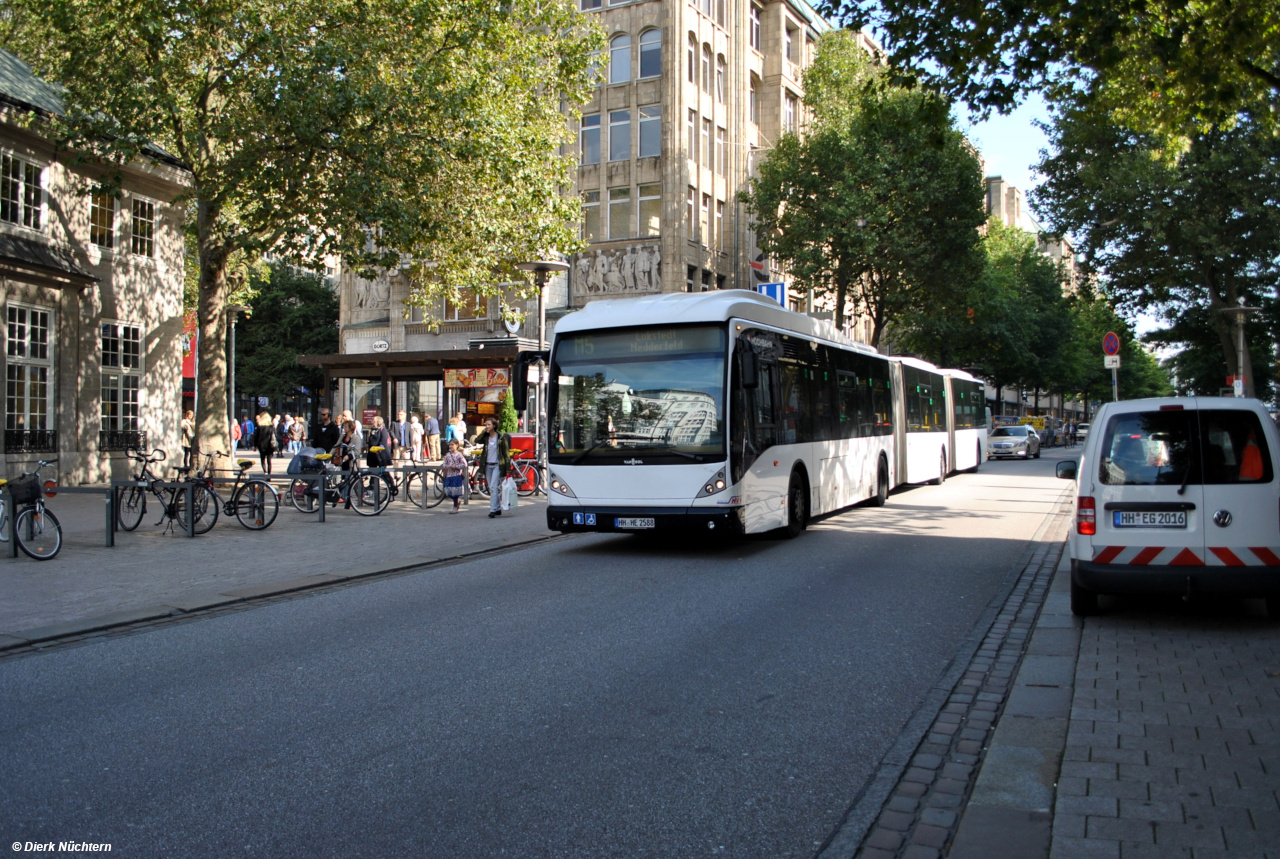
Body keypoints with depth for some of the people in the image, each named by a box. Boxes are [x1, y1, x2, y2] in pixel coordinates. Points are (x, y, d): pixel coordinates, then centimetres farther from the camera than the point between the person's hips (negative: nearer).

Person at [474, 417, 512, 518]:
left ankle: (493, 510, -15)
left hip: (497, 465, -6)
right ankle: (498, 509, 20)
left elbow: (506, 453, -6)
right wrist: (484, 431, -8)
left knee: (493, 487, -14)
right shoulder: (486, 437, 8)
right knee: (492, 488, 11)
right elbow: (477, 440, -11)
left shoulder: (501, 437, -6)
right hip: (488, 465, 6)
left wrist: (508, 469, -10)